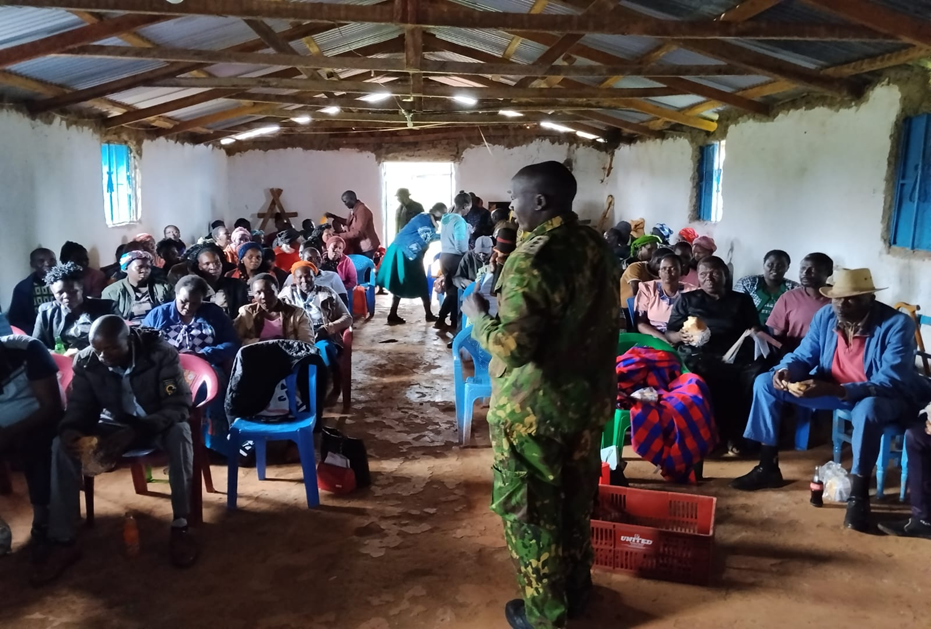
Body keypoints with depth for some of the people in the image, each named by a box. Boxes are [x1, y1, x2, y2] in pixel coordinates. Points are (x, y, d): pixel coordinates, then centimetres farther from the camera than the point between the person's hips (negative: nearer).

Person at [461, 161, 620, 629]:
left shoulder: (532, 259, -23)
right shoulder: (597, 248, 2)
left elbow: (513, 348, -27)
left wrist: (478, 318, -11)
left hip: (533, 407, -8)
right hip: (590, 396, 8)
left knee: (529, 510, 10)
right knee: (576, 498, 22)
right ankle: (576, 589, 41)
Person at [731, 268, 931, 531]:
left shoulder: (897, 324, -24)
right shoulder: (825, 316, -8)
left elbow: (891, 383, -31)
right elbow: (803, 356, 1)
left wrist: (833, 390, -43)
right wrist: (786, 370, -25)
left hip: (884, 397, -6)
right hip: (830, 389, 6)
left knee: (867, 409, -43)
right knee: (765, 382, -5)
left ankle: (858, 495, -26)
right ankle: (768, 467, 1)